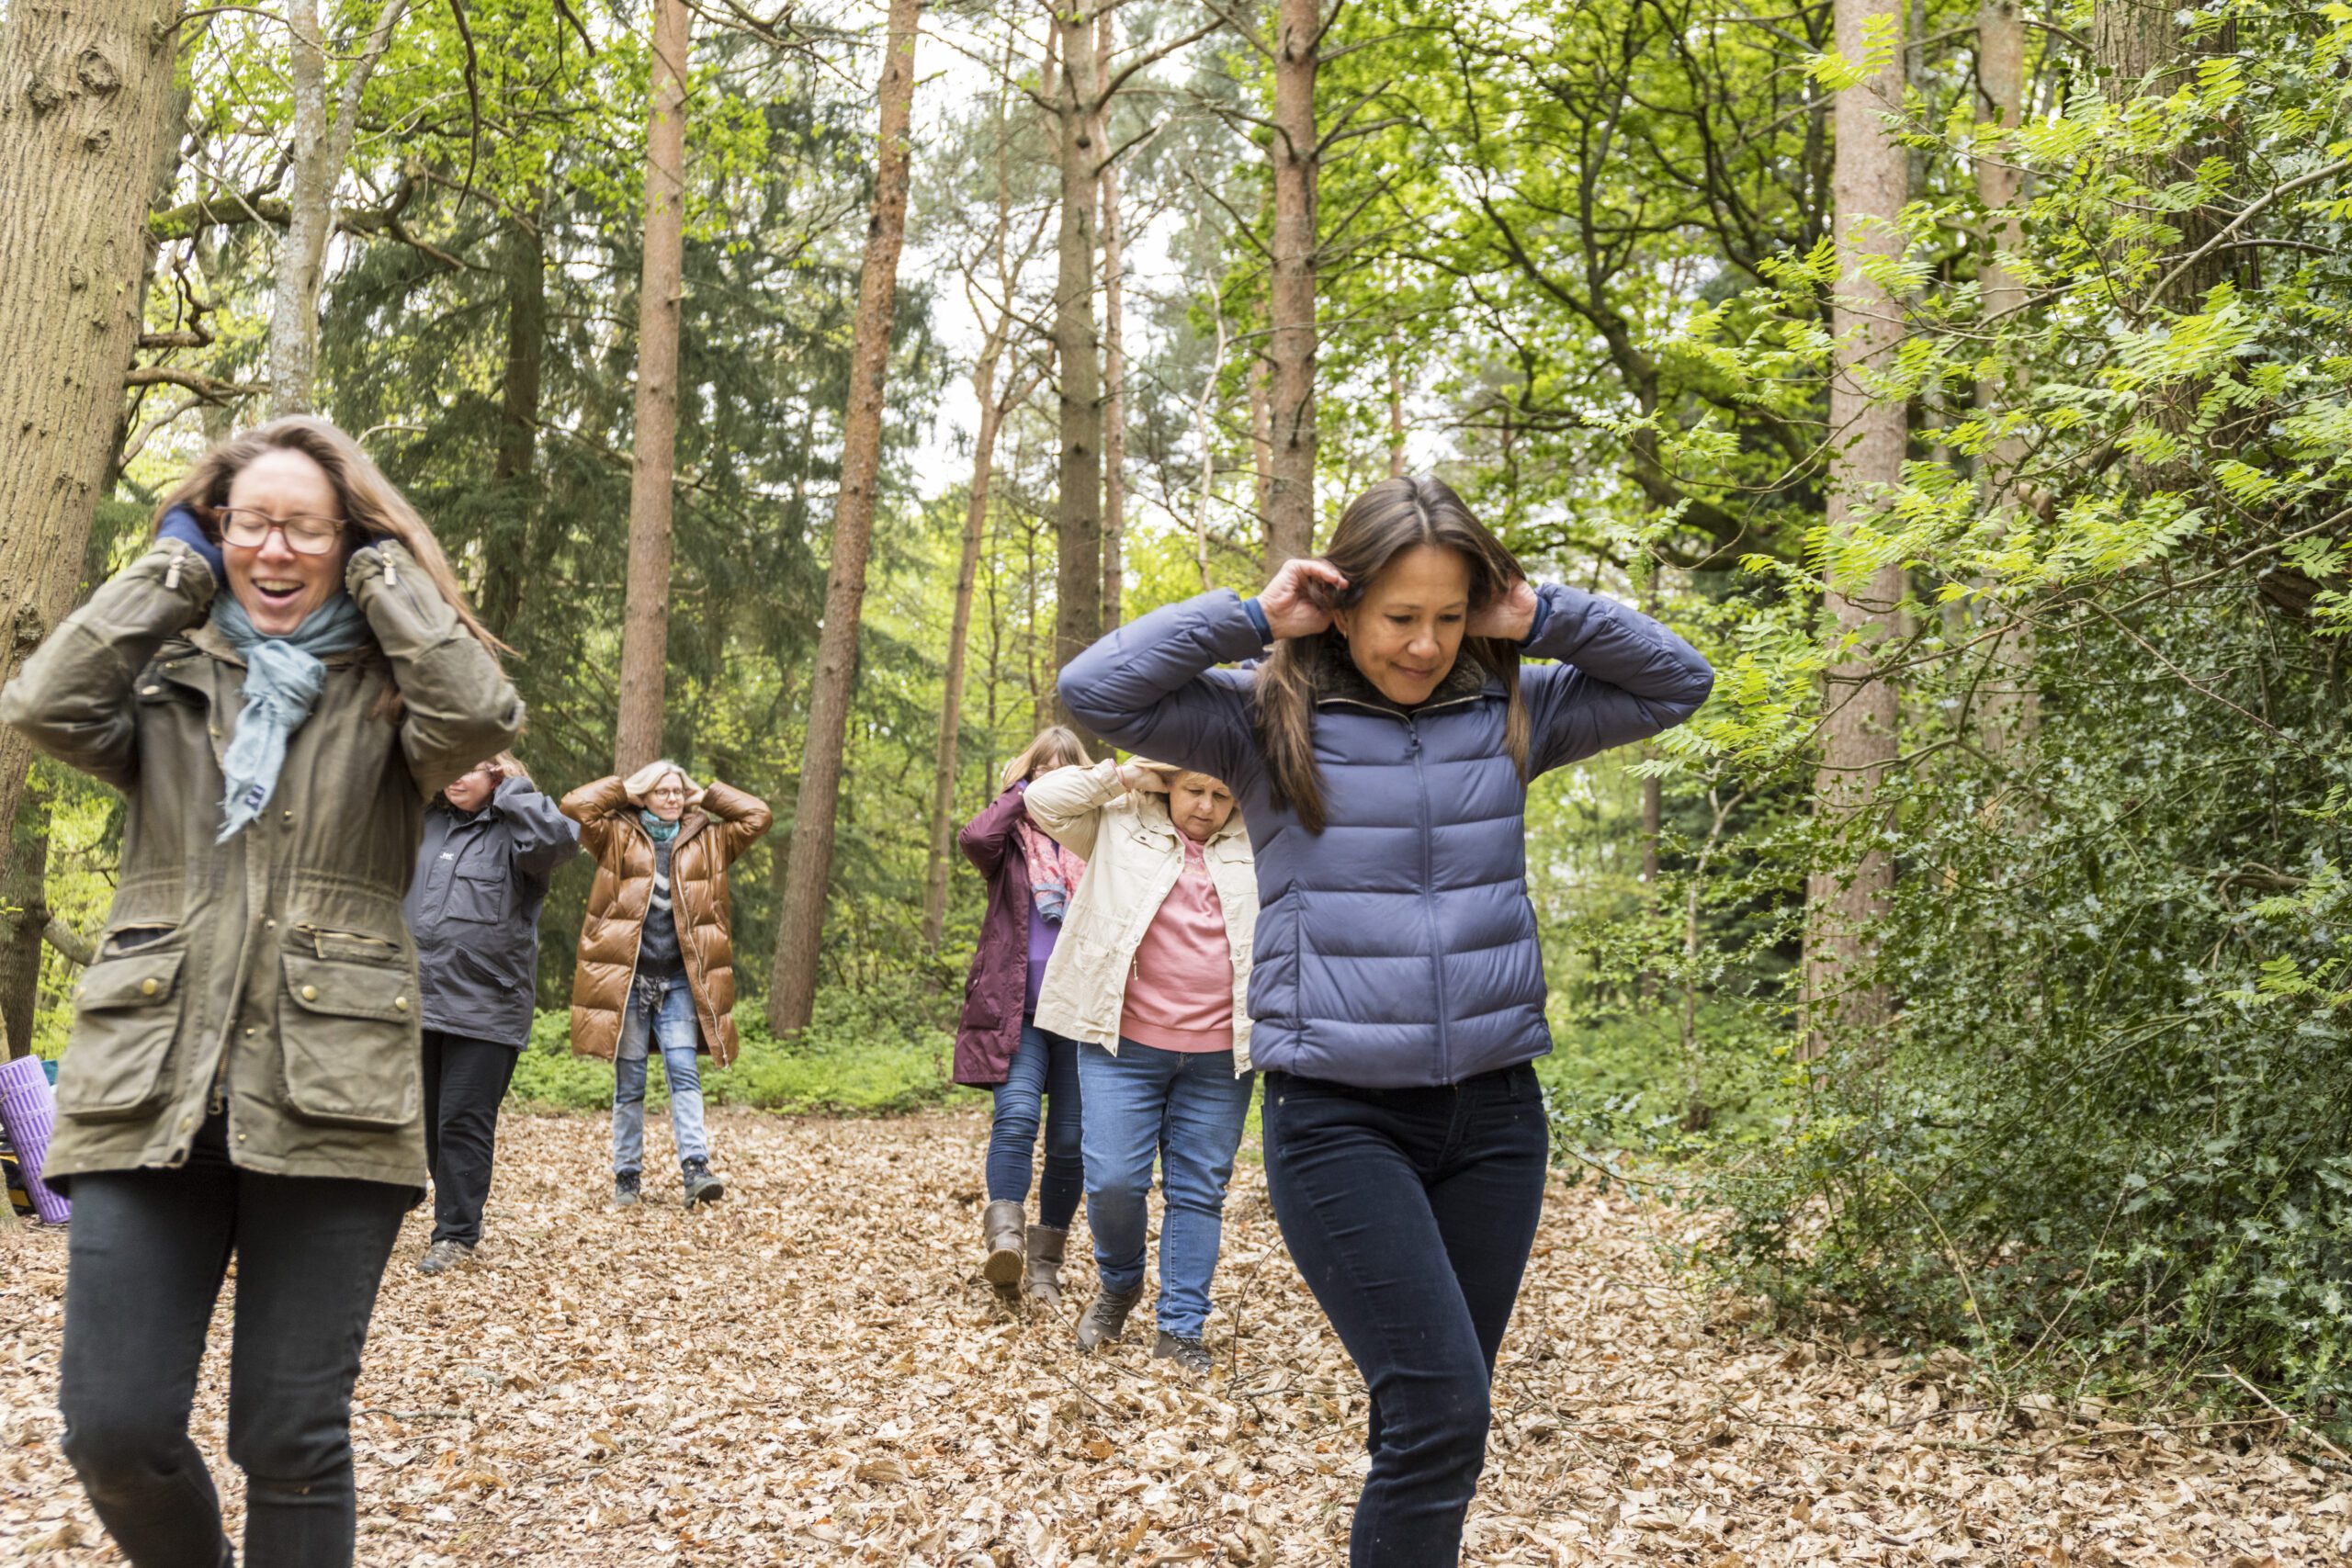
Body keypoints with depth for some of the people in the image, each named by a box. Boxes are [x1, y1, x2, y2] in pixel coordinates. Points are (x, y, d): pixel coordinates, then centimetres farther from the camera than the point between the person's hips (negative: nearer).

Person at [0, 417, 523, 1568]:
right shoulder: (166, 677, 12)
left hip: (325, 1103, -2)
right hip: (151, 1091, 2)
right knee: (114, 1430, 1)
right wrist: (173, 568, 2)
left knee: (293, 1440, 3)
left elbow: (480, 715, -16)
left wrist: (384, 569, -3)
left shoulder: (390, 689, 6)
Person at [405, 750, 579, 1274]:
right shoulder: (427, 824, 11)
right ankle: (452, 1210, 29)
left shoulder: (513, 832, -6)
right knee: (432, 1121, 14)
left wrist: (513, 791, -14)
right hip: (423, 1001, 6)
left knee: (464, 1124, -2)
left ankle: (456, 1234, 6)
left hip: (485, 1009, -6)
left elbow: (562, 837, -26)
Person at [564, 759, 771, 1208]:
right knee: (629, 1082, 4)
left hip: (679, 981, 1)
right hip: (625, 978, -1)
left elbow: (758, 815, 7)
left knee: (684, 1072, -9)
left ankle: (695, 1169, -16)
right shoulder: (618, 837, 5)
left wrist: (704, 796, 9)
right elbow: (575, 806, -7)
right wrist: (625, 788, 2)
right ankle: (626, 1178, 10)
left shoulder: (709, 840, 10)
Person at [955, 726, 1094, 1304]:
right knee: (1016, 1116, -22)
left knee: (1069, 1139, 3)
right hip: (1017, 1011, -2)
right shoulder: (1012, 840, 9)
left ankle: (1044, 1263, 14)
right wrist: (1018, 795, -2)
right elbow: (973, 838, -15)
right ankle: (1003, 1241, -25)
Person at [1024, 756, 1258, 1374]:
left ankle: (1181, 1328, 14)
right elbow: (1043, 800, 1)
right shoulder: (1119, 826, 6)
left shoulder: (1254, 843, 11)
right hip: (1125, 1044, -2)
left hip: (1220, 1055, 2)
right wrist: (1123, 775, -1)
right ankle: (1119, 1284, 24)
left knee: (1200, 1191, 5)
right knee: (1113, 1180, -5)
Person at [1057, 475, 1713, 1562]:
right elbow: (1096, 691, -10)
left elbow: (1678, 682, 13)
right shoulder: (1268, 720, -1)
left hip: (1494, 1113, 4)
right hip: (1338, 1118, -4)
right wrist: (1251, 619, -10)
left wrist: (1543, 619, 1)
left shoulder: (1508, 715, 8)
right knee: (1441, 1412, -14)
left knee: (1436, 1423, 12)